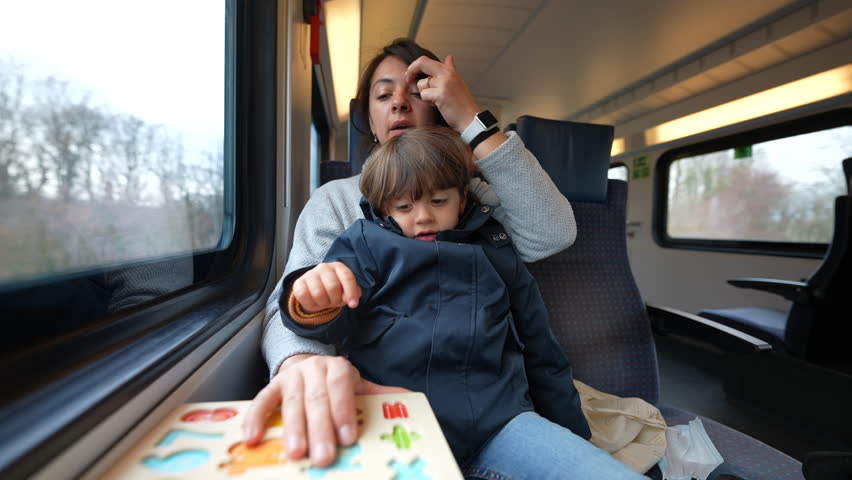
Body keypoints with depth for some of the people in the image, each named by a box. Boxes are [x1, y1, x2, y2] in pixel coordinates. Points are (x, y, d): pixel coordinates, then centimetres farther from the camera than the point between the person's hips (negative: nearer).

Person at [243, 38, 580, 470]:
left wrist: (471, 119, -14)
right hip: (375, 398, 0)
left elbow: (553, 235, -11)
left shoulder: (472, 193, 8)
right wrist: (303, 362, -36)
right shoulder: (335, 200, 3)